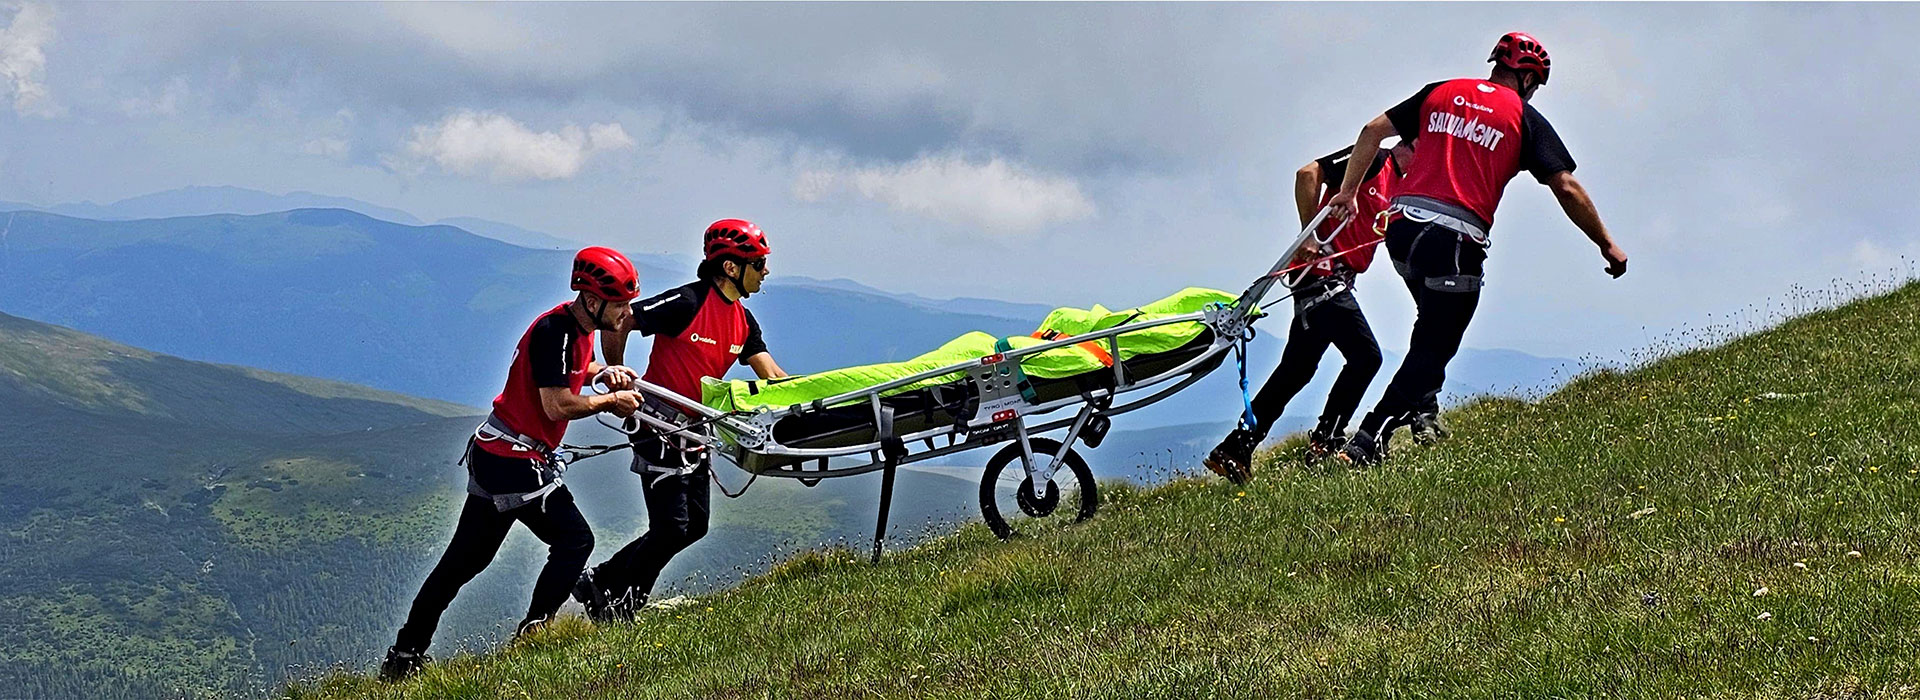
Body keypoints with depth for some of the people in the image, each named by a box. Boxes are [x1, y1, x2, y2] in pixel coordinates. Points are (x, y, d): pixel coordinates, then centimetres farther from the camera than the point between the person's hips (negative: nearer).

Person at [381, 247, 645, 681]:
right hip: (515, 461, -10)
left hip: (493, 454, 10)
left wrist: (603, 372, 10)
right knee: (574, 541, -5)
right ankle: (534, 632, -3)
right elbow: (558, 406, -24)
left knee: (465, 559, 12)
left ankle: (404, 657, 15)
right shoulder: (554, 331, -22)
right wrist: (612, 400, -11)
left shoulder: (579, 327, 7)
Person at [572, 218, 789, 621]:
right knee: (671, 528, -11)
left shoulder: (743, 321, 9)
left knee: (695, 524, 8)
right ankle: (611, 598, 6)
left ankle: (602, 582, 19)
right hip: (661, 427, -9)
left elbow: (772, 376, 6)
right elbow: (619, 324, -14)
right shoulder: (687, 303, -16)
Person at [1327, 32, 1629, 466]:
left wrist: (1349, 191, 20)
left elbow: (1374, 130, 15)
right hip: (1456, 240, -5)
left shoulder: (1440, 93, 17)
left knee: (1434, 320, 30)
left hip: (1402, 228, 5)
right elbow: (1567, 189, 0)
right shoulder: (1524, 118, 5)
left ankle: (1422, 408, 16)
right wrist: (1607, 246, 8)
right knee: (1434, 347, 0)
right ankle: (1365, 444, -11)